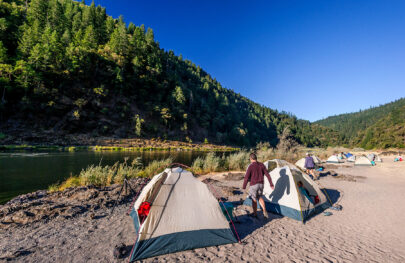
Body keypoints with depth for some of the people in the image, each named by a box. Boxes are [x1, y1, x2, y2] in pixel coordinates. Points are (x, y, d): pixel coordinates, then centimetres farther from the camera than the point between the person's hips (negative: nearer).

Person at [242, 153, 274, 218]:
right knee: (260, 197, 23)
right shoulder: (261, 165, 1)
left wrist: (244, 187, -2)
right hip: (261, 184, 5)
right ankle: (264, 211, 10)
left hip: (254, 185, -5)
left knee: (254, 199, 10)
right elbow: (267, 175, 2)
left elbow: (246, 178, -13)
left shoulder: (250, 166, -14)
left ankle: (255, 214, 22)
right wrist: (271, 184, 9)